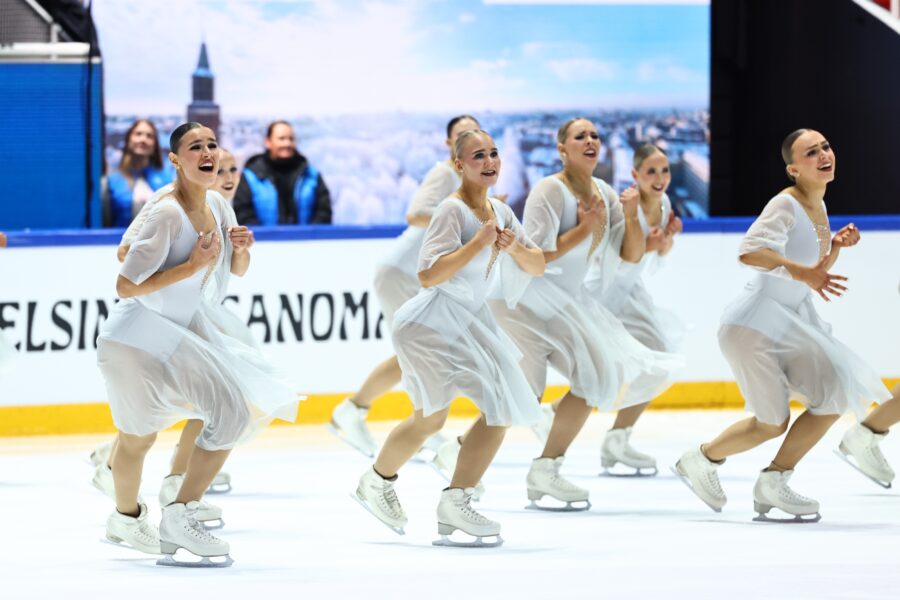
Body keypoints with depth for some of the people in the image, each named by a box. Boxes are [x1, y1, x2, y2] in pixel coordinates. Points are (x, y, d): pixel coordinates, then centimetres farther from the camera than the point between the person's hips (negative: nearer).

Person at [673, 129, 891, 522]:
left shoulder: (818, 205, 10)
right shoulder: (786, 205, -17)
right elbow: (749, 252, -34)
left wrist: (837, 245, 4)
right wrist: (800, 271, -43)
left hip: (794, 321, 9)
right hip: (756, 322, -9)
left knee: (836, 396, -3)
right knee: (773, 423, -5)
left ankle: (773, 483, 4)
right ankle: (701, 459, 20)